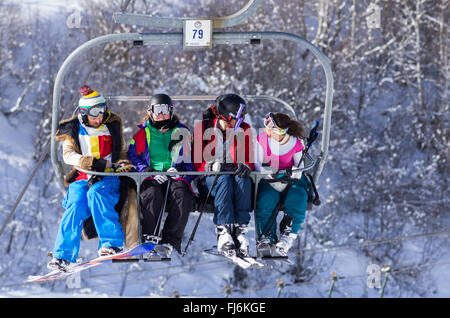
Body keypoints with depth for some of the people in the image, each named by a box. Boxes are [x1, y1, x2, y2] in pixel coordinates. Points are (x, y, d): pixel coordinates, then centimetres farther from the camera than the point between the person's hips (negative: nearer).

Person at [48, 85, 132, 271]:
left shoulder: (111, 126, 11)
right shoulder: (73, 130, 7)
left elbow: (121, 152, 17)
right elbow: (68, 155, -6)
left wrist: (123, 164, -7)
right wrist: (93, 163, -20)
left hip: (107, 179, 0)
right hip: (82, 179, 0)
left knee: (96, 193, -34)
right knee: (76, 206, -27)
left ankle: (111, 243, -35)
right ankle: (63, 255, -26)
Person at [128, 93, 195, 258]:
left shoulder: (182, 132, 17)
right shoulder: (142, 133, 14)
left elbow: (190, 160, 16)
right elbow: (133, 156, 6)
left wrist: (179, 170, -6)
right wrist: (149, 171, -11)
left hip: (177, 178, 1)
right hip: (152, 178, 0)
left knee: (181, 194, -34)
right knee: (152, 194, -36)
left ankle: (171, 243, -41)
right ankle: (149, 238, -38)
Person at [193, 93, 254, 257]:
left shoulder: (244, 129, 7)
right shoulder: (203, 127, -2)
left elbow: (250, 158, 5)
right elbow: (195, 160, -3)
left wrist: (246, 166, -20)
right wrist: (209, 166, -25)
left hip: (235, 173, 3)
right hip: (209, 176, -2)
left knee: (243, 180, -34)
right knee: (224, 180, -37)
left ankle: (240, 230, -43)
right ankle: (224, 234, -49)